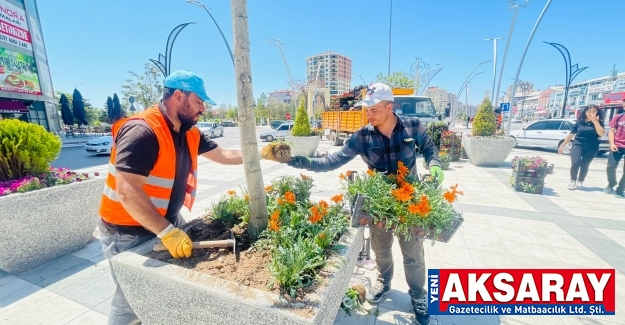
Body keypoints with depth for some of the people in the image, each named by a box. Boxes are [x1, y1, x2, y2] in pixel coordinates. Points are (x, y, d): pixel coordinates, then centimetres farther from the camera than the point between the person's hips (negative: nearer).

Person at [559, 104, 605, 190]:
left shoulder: (598, 122, 2)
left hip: (592, 148, 1)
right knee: (575, 163, -14)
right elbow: (571, 134, 7)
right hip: (578, 145, -1)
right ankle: (573, 181, 2)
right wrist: (563, 145, 7)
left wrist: (595, 121, -18)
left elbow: (601, 133, -15)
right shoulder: (579, 122, 2)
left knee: (584, 165, 0)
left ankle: (580, 182, 17)